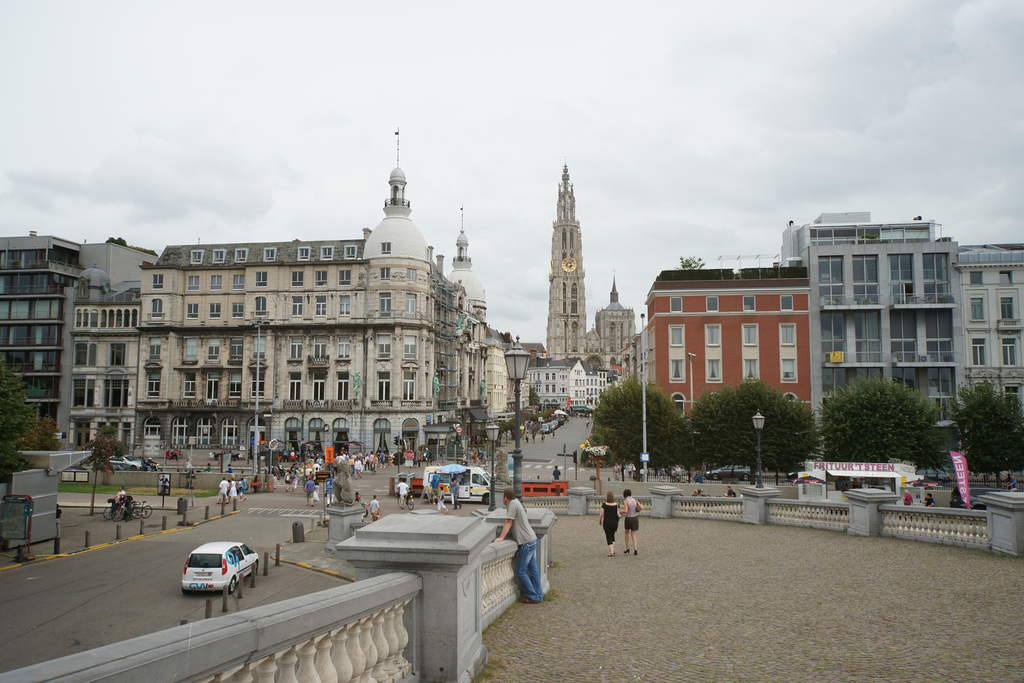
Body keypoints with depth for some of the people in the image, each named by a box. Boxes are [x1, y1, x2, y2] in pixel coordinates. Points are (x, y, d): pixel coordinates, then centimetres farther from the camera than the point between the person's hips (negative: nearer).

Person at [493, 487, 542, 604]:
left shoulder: (513, 504, -12)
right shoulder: (517, 503, 16)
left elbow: (509, 522, -16)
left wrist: (501, 537, -17)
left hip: (526, 543, -10)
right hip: (532, 540, 10)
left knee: (520, 572, -2)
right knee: (533, 570, 13)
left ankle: (532, 597, 3)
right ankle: (538, 596, 18)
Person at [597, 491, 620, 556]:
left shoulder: (604, 504, -12)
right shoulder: (616, 505, -5)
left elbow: (601, 514, -10)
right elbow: (619, 514, 0)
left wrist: (599, 521, 7)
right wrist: (617, 524, 15)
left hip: (607, 522, -3)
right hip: (615, 522, 3)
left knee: (608, 537, 5)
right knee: (612, 535, 23)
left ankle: (611, 552, -3)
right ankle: (613, 550, 21)